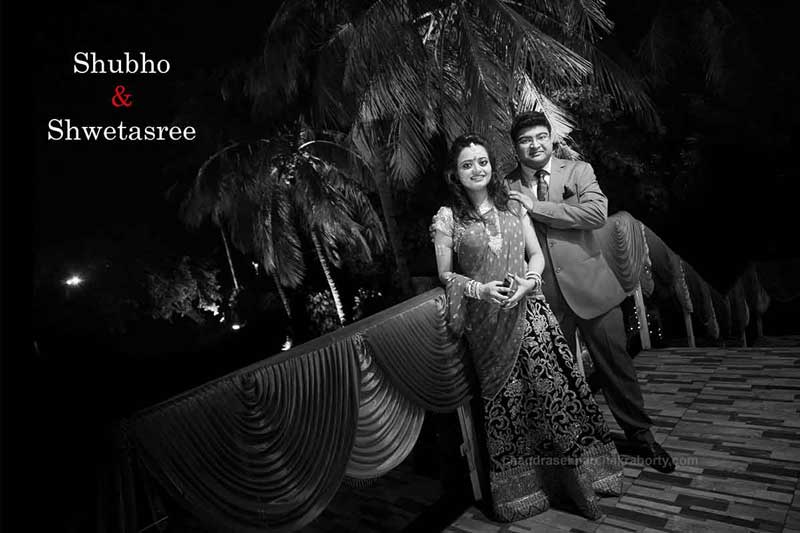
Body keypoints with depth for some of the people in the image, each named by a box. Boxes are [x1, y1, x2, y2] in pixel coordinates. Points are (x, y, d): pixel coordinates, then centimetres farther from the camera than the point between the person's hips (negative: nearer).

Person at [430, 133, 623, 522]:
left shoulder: (513, 206, 9)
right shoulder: (447, 217, -1)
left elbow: (536, 254, 11)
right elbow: (445, 274, 2)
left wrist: (528, 281, -10)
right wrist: (480, 289, -14)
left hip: (529, 310, 3)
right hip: (487, 322, -2)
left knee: (554, 386, -2)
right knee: (505, 400, 3)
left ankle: (576, 479, 15)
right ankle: (517, 490, 21)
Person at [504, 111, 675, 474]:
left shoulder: (578, 171, 2)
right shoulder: (506, 188, 3)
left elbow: (597, 213, -15)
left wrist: (536, 207, -15)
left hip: (589, 285, 0)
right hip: (543, 296, 1)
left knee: (614, 363, 8)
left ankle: (639, 436, 29)